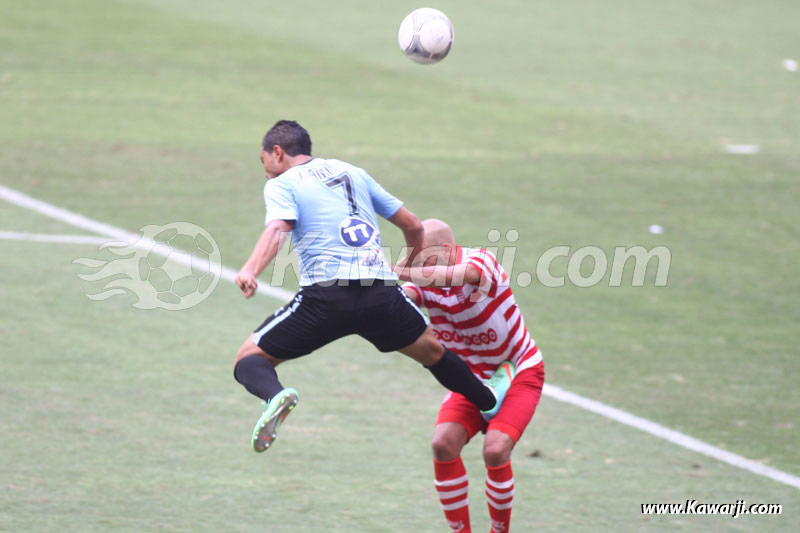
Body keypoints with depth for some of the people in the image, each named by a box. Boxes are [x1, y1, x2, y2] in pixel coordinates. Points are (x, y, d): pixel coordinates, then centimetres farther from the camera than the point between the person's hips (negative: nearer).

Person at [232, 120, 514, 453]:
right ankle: (489, 401, 48)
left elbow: (277, 229, -14)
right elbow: (413, 226, 27)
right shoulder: (352, 173, 25)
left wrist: (250, 270, -29)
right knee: (432, 350, 31)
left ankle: (274, 395, -28)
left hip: (325, 294, -5)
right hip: (382, 293, 5)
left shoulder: (281, 185, 9)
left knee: (250, 359, 4)